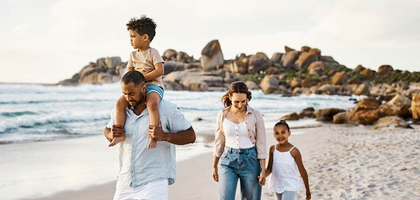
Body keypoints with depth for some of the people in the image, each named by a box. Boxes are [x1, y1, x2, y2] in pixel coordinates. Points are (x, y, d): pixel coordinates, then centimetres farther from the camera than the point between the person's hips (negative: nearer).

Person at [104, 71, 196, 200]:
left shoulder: (166, 109, -8)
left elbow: (190, 136, -7)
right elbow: (107, 130, 24)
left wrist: (165, 136, -24)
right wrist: (111, 135, -2)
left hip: (153, 183, -5)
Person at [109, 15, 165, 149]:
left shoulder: (153, 53, -2)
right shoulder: (133, 54, 18)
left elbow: (159, 71, -14)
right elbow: (128, 72, 19)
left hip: (153, 85, -6)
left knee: (152, 104, -37)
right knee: (120, 102, -17)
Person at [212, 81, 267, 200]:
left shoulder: (256, 115, -6)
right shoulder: (222, 115, 0)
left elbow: (261, 144, -3)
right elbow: (219, 142, 10)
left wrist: (263, 170, -5)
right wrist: (214, 166, 13)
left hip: (250, 160, -1)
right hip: (228, 161, 1)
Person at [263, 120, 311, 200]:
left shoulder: (294, 151, -15)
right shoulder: (273, 149, -3)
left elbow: (302, 170, -6)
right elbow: (269, 168, 3)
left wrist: (307, 190, -1)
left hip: (290, 186, -5)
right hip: (277, 185, 5)